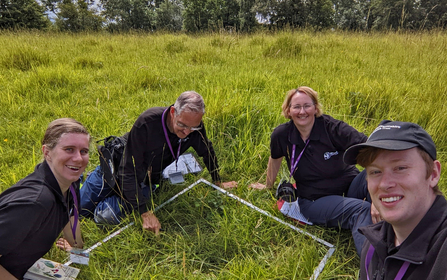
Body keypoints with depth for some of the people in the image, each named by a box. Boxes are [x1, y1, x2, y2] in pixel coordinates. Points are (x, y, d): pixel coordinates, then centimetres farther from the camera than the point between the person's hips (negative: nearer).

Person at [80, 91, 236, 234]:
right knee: (81, 210, 10)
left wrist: (218, 182, 8)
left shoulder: (195, 127, -23)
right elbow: (129, 172, -34)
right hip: (118, 168, -2)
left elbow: (207, 152, 0)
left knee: (108, 216, -16)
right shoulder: (147, 122, -37)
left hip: (146, 181, 3)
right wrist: (146, 213, -39)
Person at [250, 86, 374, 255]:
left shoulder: (332, 127, -14)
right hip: (314, 200, -1)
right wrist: (268, 186, 30)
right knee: (361, 210, -31)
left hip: (349, 187, 1)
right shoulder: (282, 135, -8)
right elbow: (275, 159, 13)